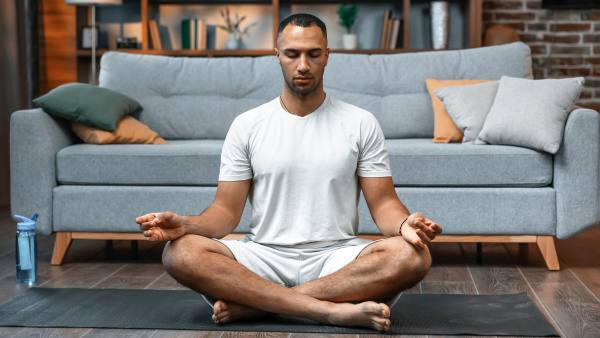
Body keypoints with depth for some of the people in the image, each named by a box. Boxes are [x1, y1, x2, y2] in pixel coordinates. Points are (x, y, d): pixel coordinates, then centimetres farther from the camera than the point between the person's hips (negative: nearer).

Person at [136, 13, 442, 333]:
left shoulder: (360, 123, 4)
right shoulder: (247, 125, 5)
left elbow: (383, 202, 1)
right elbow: (227, 210, 3)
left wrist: (405, 224, -23)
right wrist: (185, 223, -19)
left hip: (337, 258, 0)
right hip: (265, 256, 0)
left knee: (412, 256, -31)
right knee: (181, 253, -27)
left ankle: (251, 302, -27)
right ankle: (334, 311, -32)